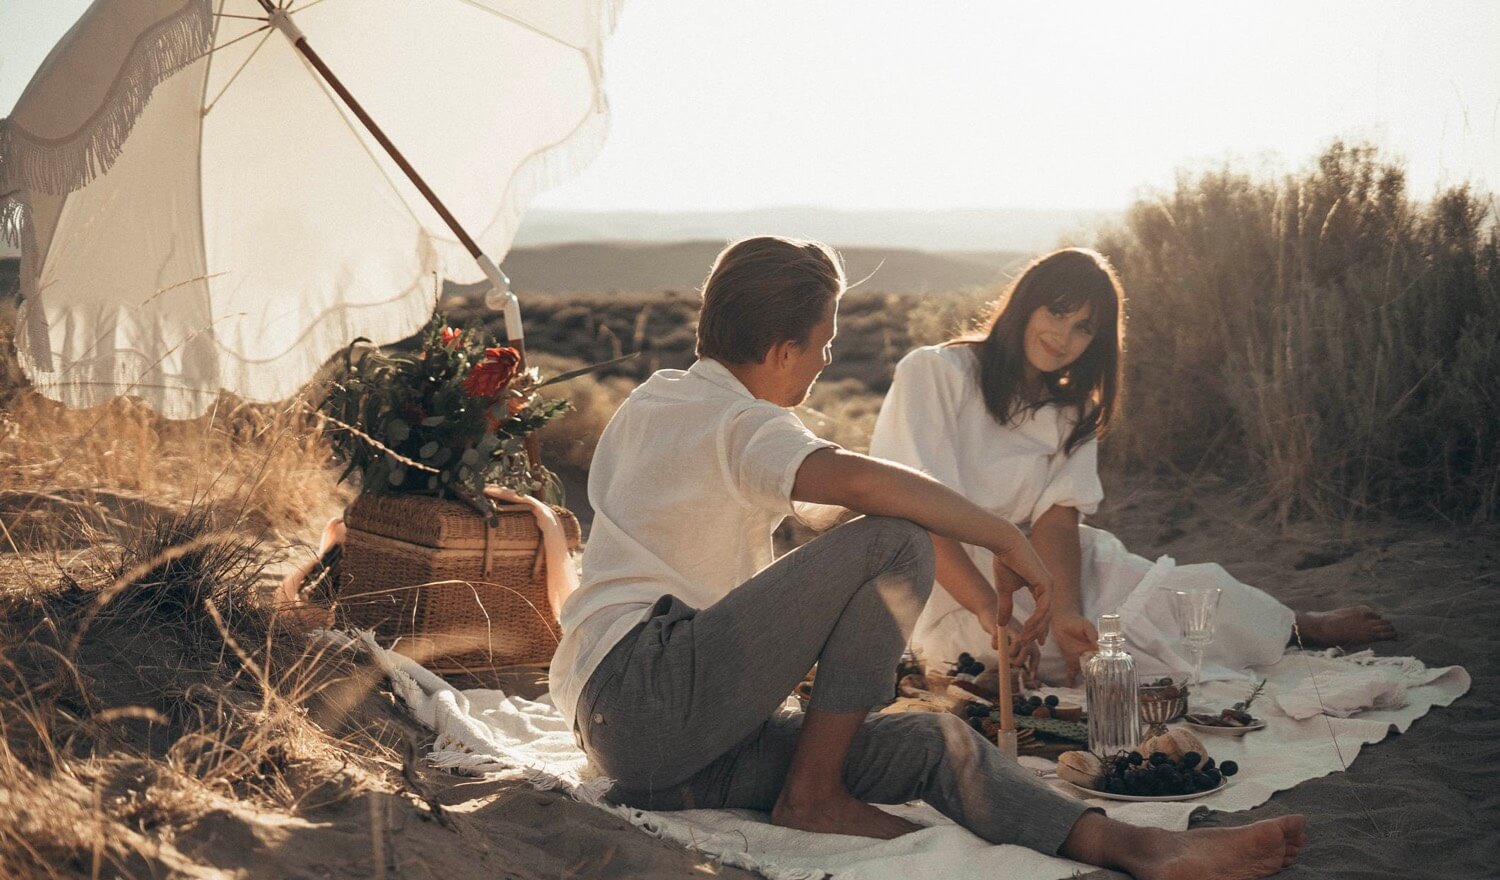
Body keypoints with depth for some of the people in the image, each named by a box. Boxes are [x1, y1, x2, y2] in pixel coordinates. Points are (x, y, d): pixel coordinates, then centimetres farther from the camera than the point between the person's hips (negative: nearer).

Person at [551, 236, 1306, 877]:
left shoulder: (648, 403, 23)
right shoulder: (735, 422, -7)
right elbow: (857, 480, -29)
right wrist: (1007, 540, -16)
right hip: (648, 687, -9)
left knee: (935, 744, -6)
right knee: (895, 545, -18)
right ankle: (813, 794, -11)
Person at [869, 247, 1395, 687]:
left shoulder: (1070, 410, 10)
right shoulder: (933, 373, -10)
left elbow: (1057, 517, -6)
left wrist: (1066, 613, -24)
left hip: (1027, 574, 7)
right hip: (949, 597, -7)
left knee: (1191, 589, -9)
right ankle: (1300, 628, 8)